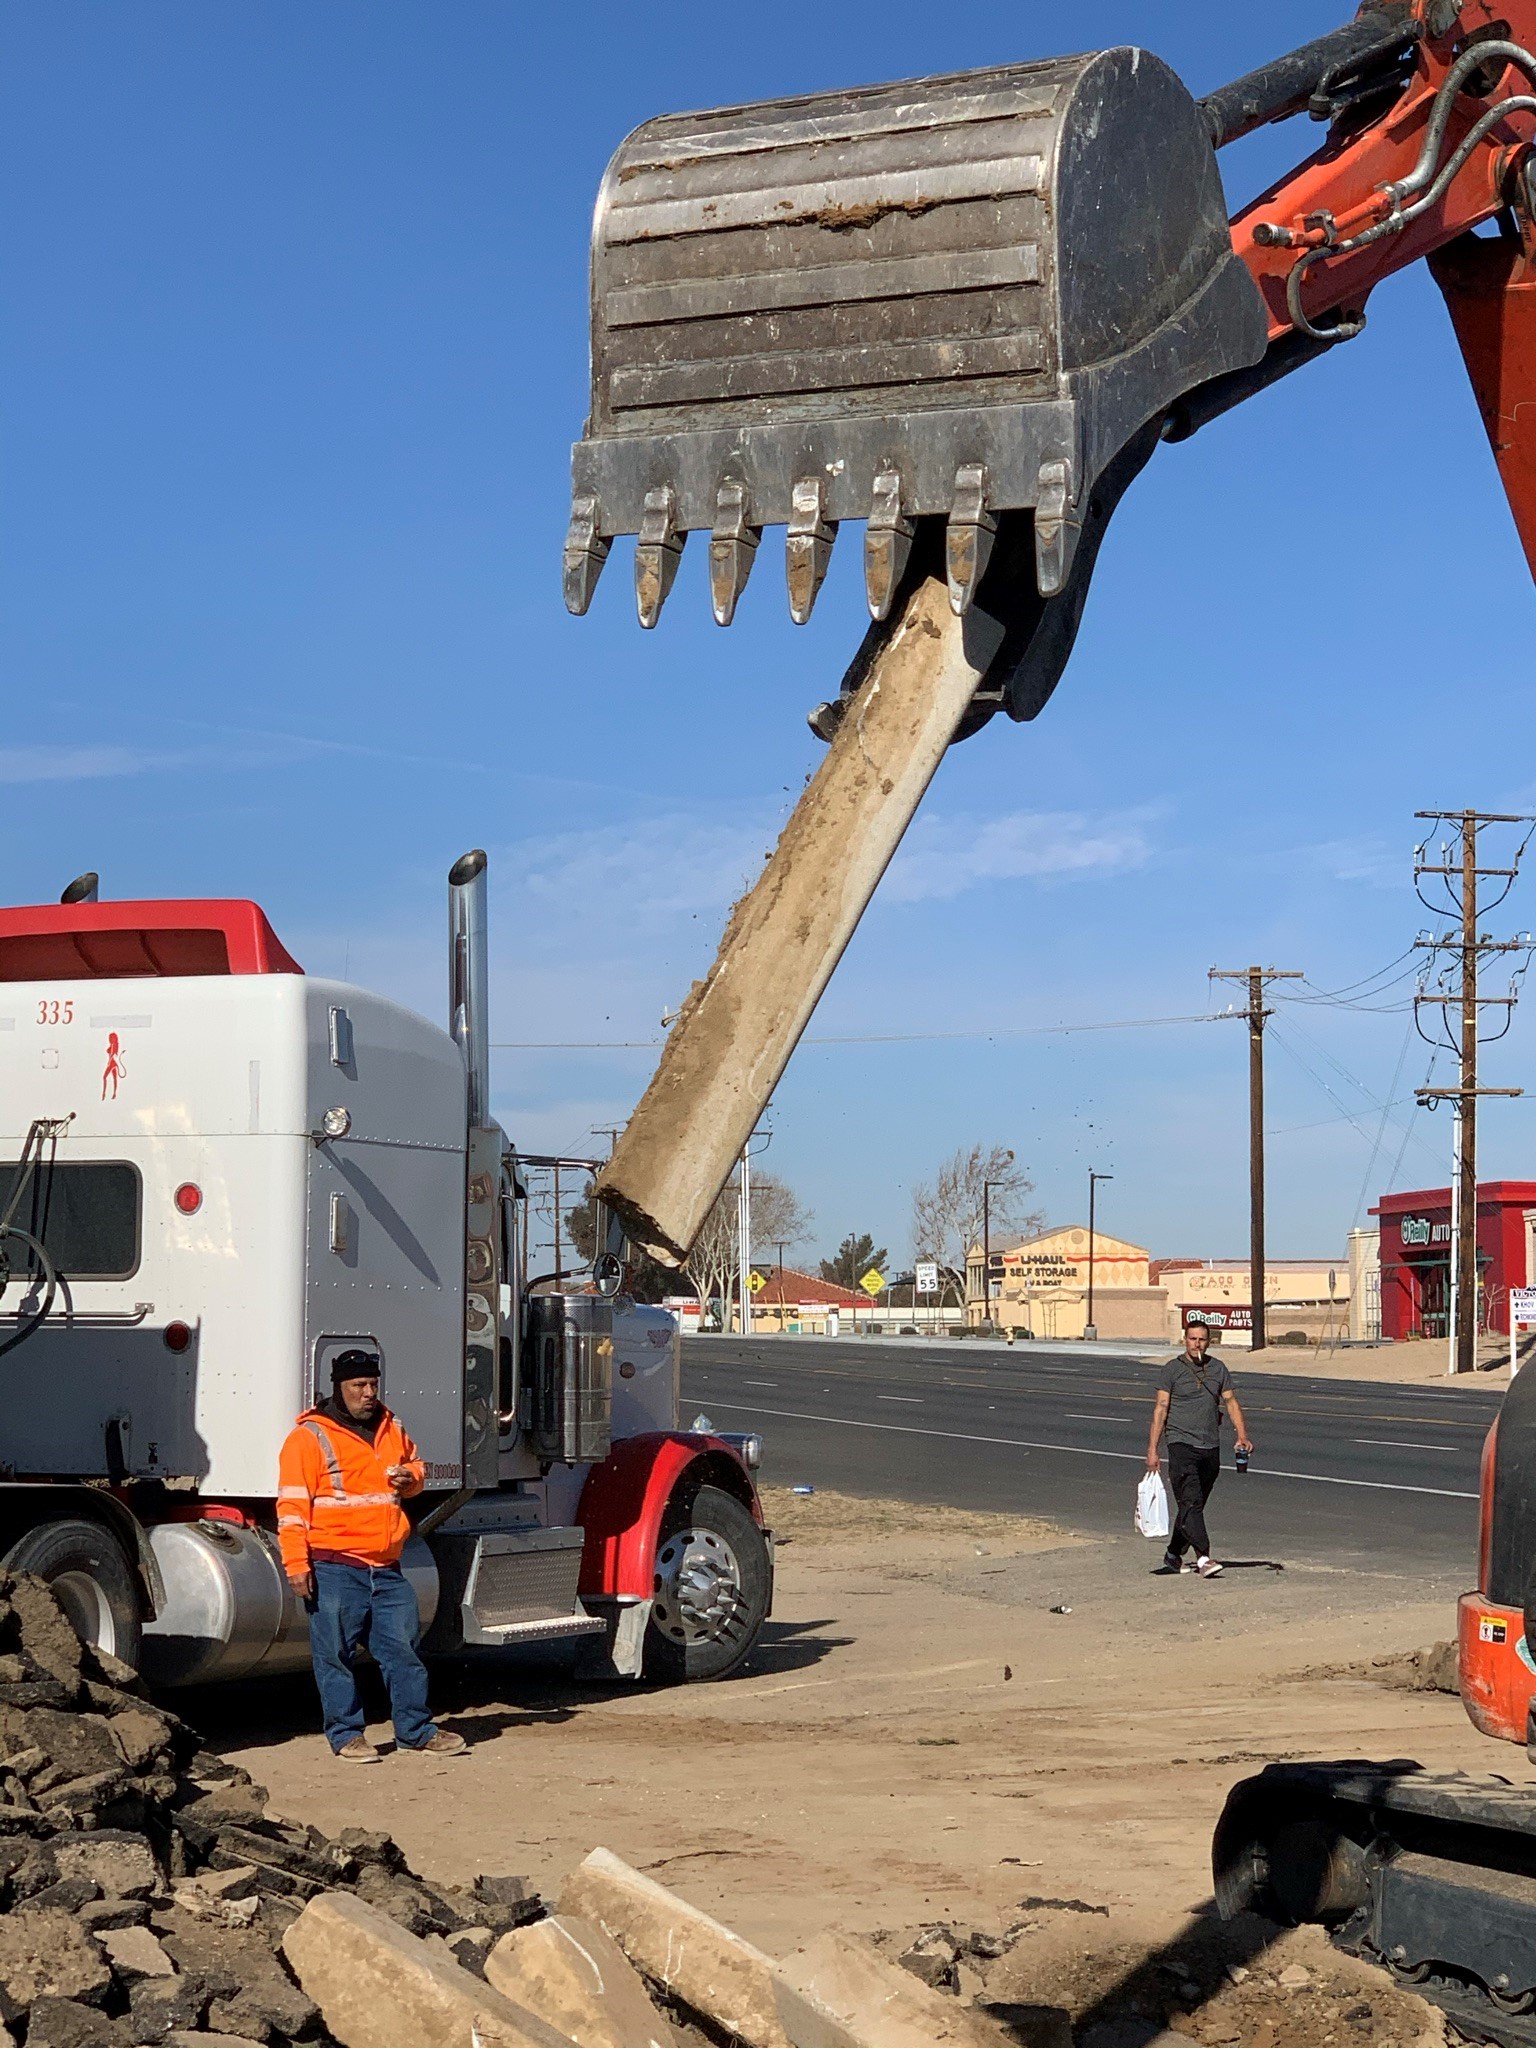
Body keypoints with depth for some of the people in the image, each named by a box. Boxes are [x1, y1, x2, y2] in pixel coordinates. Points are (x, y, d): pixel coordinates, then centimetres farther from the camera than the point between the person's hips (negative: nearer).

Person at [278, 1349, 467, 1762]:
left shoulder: (390, 1429, 14)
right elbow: (293, 1504, -10)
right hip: (335, 1568, -6)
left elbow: (415, 1466, 30)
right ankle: (346, 1734, 11)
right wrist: (296, 1563, -16)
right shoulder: (310, 1436, -6)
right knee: (335, 1653, 0)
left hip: (386, 1568, 6)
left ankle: (416, 1730, 17)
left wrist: (410, 1477, 4)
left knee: (403, 1647, 8)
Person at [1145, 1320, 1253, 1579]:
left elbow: (1230, 1402, 11)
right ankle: (1203, 1558, -20)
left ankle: (1174, 1555, 23)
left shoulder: (1218, 1369, 11)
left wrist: (1242, 1434, -6)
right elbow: (1161, 1408, -3)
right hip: (1181, 1444, -5)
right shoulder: (1173, 1369, -1)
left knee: (1193, 1505, 10)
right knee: (1190, 1502, -15)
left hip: (1211, 1448, 5)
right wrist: (1152, 1449, -8)